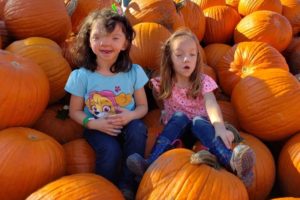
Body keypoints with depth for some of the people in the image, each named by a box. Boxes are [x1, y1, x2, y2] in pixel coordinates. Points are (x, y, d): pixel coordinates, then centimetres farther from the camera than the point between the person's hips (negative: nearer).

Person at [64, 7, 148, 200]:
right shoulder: (82, 75, -10)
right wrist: (95, 123, -20)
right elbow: (75, 111, 0)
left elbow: (143, 106, 2)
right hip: (98, 127, -1)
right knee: (111, 150, -31)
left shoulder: (134, 71, -7)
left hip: (126, 123, 2)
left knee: (138, 129, -31)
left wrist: (130, 115, -22)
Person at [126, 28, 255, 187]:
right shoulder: (163, 84, -9)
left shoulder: (203, 81, -14)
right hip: (176, 125, 1)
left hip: (200, 124, -1)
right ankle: (151, 163, -49)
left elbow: (211, 105, -33)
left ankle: (230, 161, -58)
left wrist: (220, 127, -49)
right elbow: (159, 102, 14)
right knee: (180, 116, -32)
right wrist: (166, 112, -2)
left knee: (198, 121, -34)